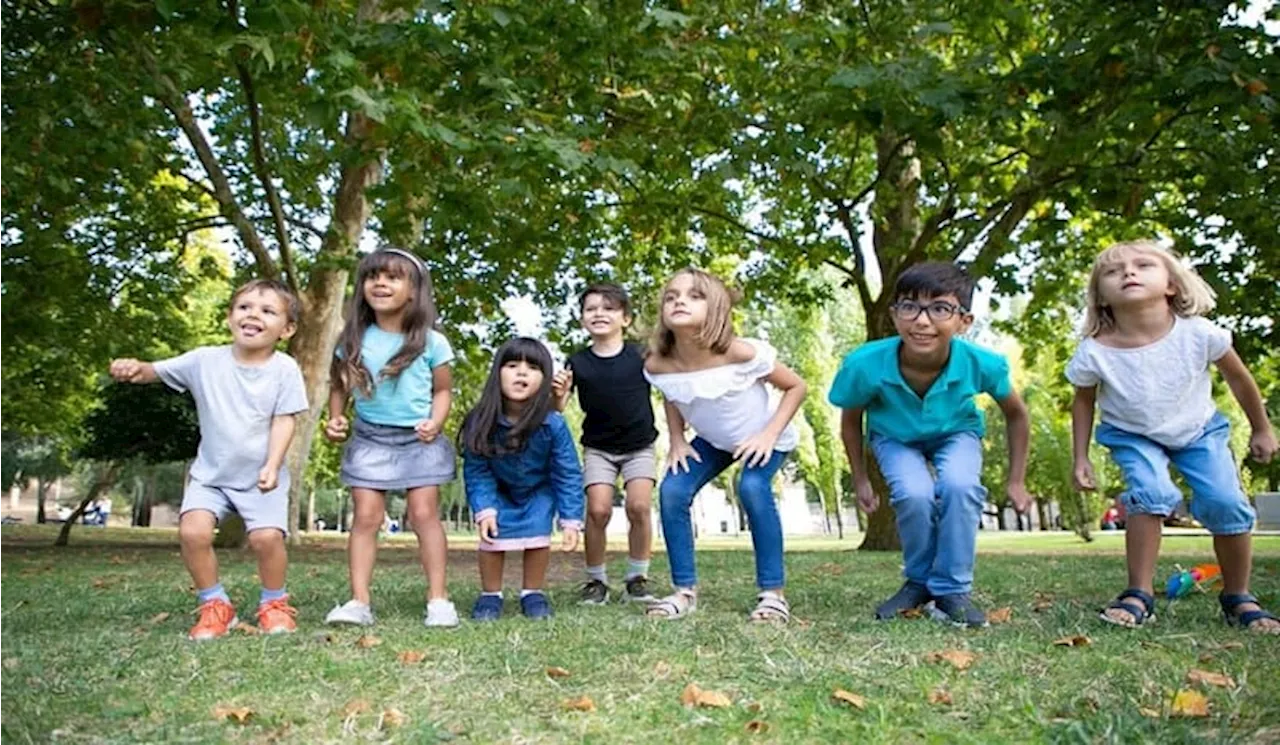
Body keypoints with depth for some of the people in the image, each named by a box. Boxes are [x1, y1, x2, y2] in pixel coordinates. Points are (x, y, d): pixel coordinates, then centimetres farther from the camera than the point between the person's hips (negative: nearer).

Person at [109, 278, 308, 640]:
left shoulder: (284, 369, -9)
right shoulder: (205, 360, -4)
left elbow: (284, 421, -11)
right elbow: (157, 371, -1)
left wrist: (272, 466, -22)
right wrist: (134, 368, -26)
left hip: (261, 477, -2)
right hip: (210, 473, 2)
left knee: (267, 537, -18)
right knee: (193, 531, -17)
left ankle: (274, 603, 10)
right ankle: (215, 606, 6)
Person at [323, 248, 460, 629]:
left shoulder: (431, 342, -4)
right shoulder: (353, 340, 1)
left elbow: (443, 390, 4)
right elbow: (338, 385, 12)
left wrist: (435, 422, -13)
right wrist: (335, 418, -4)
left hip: (418, 440, -2)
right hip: (369, 438, 2)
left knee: (424, 512, -4)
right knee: (366, 515, -1)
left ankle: (438, 599, 2)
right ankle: (359, 601, 3)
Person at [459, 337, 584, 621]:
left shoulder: (553, 425, -31)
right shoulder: (481, 423, -29)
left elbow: (568, 474, -21)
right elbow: (476, 472, -19)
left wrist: (571, 520, -21)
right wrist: (484, 510, -28)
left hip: (539, 491, 0)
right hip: (498, 491, 0)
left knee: (538, 535, -11)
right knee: (492, 535, -11)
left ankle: (534, 594, 13)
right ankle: (490, 595, 12)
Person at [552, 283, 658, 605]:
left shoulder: (640, 356, -9)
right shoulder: (578, 363, -6)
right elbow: (557, 409, -8)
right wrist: (559, 393, -28)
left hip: (639, 446, -1)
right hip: (598, 448, 1)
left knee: (639, 506, -16)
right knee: (598, 509, -13)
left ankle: (637, 578, 3)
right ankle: (595, 579, 7)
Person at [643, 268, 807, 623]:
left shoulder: (740, 353, -34)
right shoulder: (658, 365, -21)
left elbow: (796, 386, -20)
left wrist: (769, 435, -27)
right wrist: (677, 440, -8)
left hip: (763, 437, -4)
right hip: (713, 441, 4)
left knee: (753, 488, -30)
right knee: (672, 491, -16)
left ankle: (773, 593, -15)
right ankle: (685, 591, 0)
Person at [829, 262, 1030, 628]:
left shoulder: (982, 363, -32)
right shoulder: (865, 365, -35)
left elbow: (1016, 415, -8)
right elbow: (850, 421, -11)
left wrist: (1016, 482, -3)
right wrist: (861, 480, -3)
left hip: (956, 433, 1)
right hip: (896, 437, 0)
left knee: (960, 486, -29)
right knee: (915, 495, -28)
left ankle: (952, 591, -8)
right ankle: (919, 582, 2)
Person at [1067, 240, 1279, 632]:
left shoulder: (1198, 333, -25)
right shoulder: (1094, 352, -26)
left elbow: (1238, 377, -6)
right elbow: (1083, 400, -7)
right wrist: (1081, 458, -5)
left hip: (1199, 430, 1)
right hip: (1133, 435, -1)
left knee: (1227, 503, -13)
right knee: (1149, 493, -26)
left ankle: (1238, 599, 10)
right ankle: (1140, 595, -13)